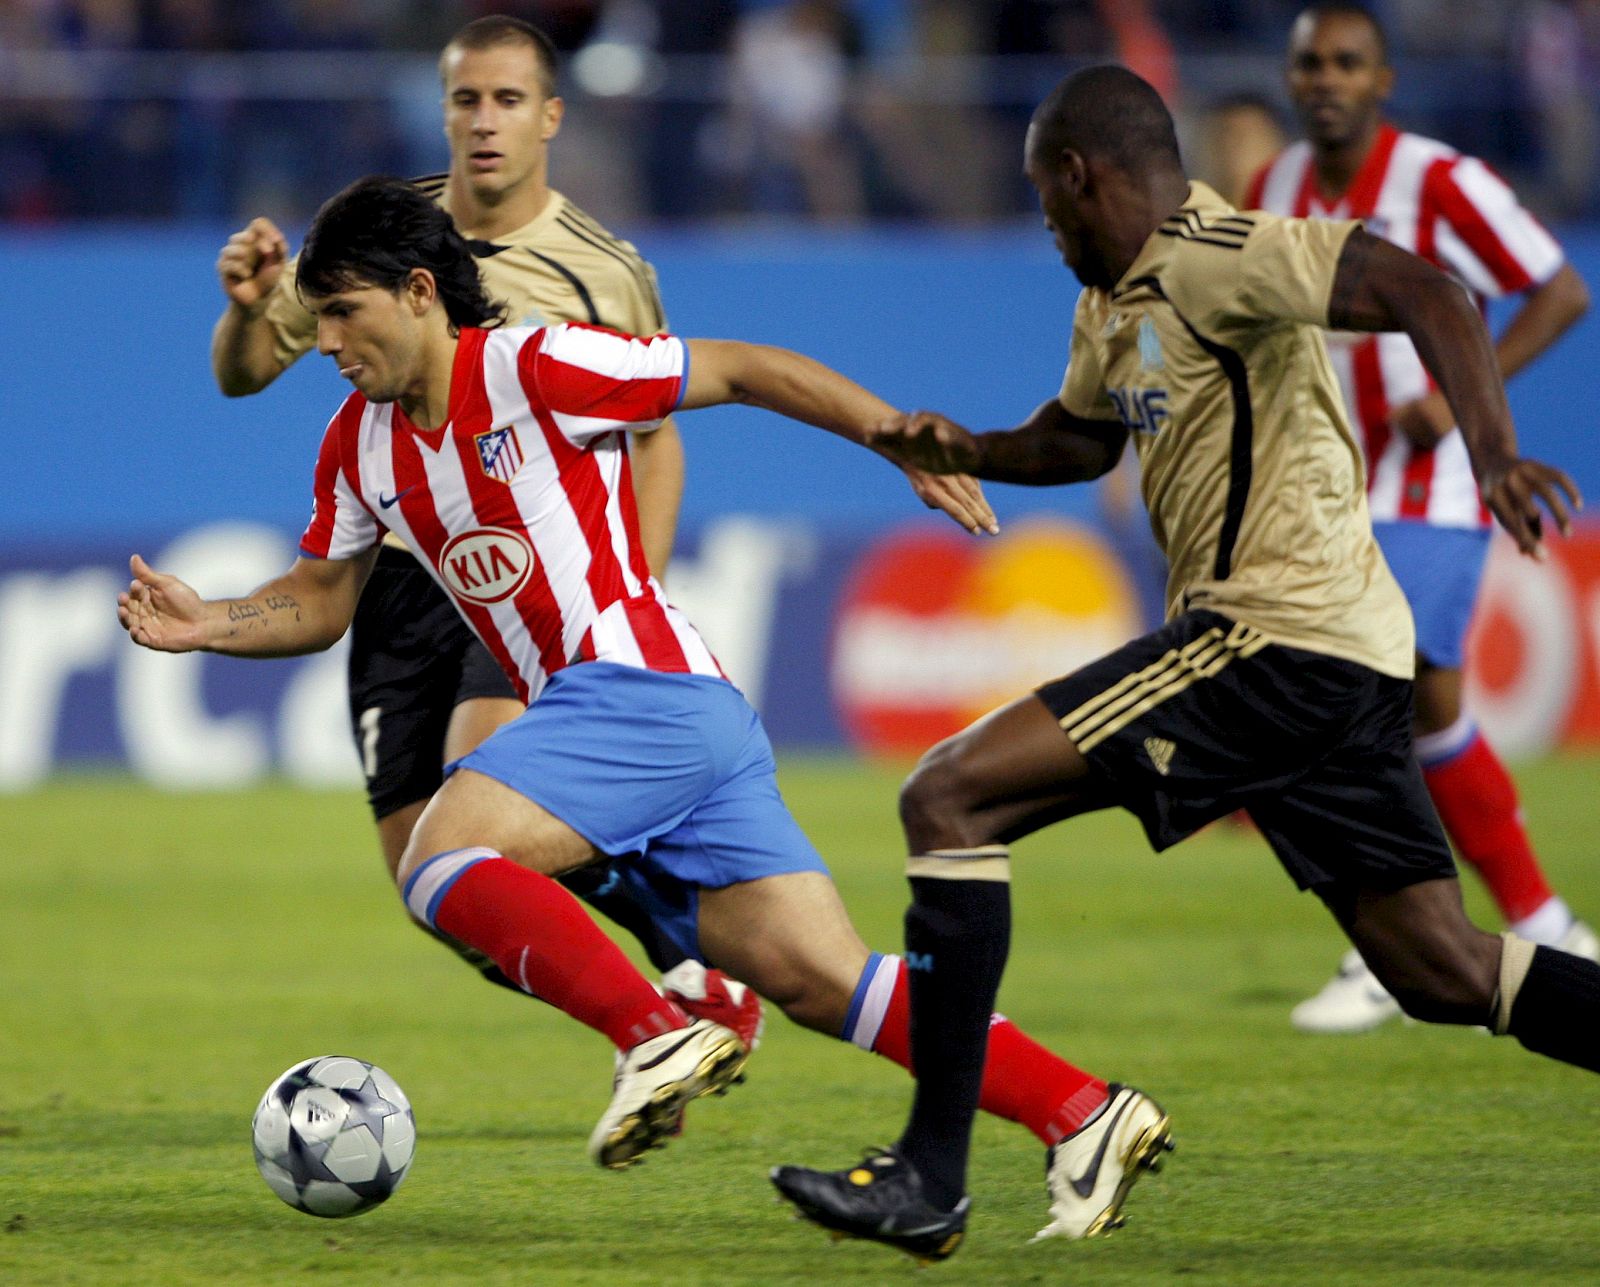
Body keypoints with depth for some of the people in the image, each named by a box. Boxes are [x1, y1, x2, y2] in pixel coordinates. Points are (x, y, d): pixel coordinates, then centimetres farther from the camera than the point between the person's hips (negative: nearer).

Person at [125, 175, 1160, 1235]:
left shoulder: (532, 367, -6)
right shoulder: (361, 444, 17)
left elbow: (745, 370, -3)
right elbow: (321, 601, 28)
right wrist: (207, 625, 10)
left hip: (638, 682, -8)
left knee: (440, 860, -19)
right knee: (824, 983, -3)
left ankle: (662, 1036, -27)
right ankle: (1080, 1115, -7)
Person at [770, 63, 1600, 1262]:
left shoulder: (1216, 258, -12)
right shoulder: (1113, 304, 19)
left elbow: (1426, 296, -23)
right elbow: (1078, 436, 37)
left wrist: (1494, 453, -37)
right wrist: (969, 450, 15)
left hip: (1273, 634, -10)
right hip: (1343, 660, 10)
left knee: (948, 800, -9)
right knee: (1446, 972, 8)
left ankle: (932, 1175, -10)